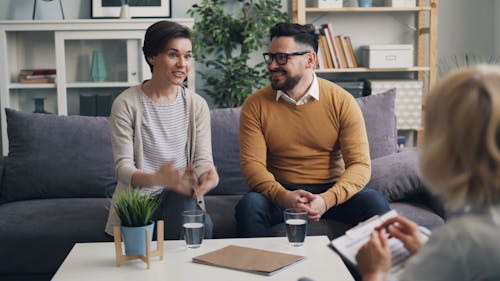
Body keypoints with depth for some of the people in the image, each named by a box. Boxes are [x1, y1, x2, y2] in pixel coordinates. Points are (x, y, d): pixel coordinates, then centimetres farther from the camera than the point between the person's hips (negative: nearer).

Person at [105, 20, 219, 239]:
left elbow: (203, 159, -1)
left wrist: (209, 175, -27)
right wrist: (156, 179, -33)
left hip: (181, 195, 3)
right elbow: (123, 167, -11)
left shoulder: (197, 105, 5)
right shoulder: (126, 104, -6)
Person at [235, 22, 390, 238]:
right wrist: (283, 196, -29)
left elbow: (360, 164, -10)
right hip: (280, 193, 0)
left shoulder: (342, 101, -5)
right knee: (249, 206, -31)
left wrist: (327, 199, -28)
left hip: (331, 191, 0)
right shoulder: (255, 105, -2)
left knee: (375, 203, -26)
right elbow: (251, 163, -9)